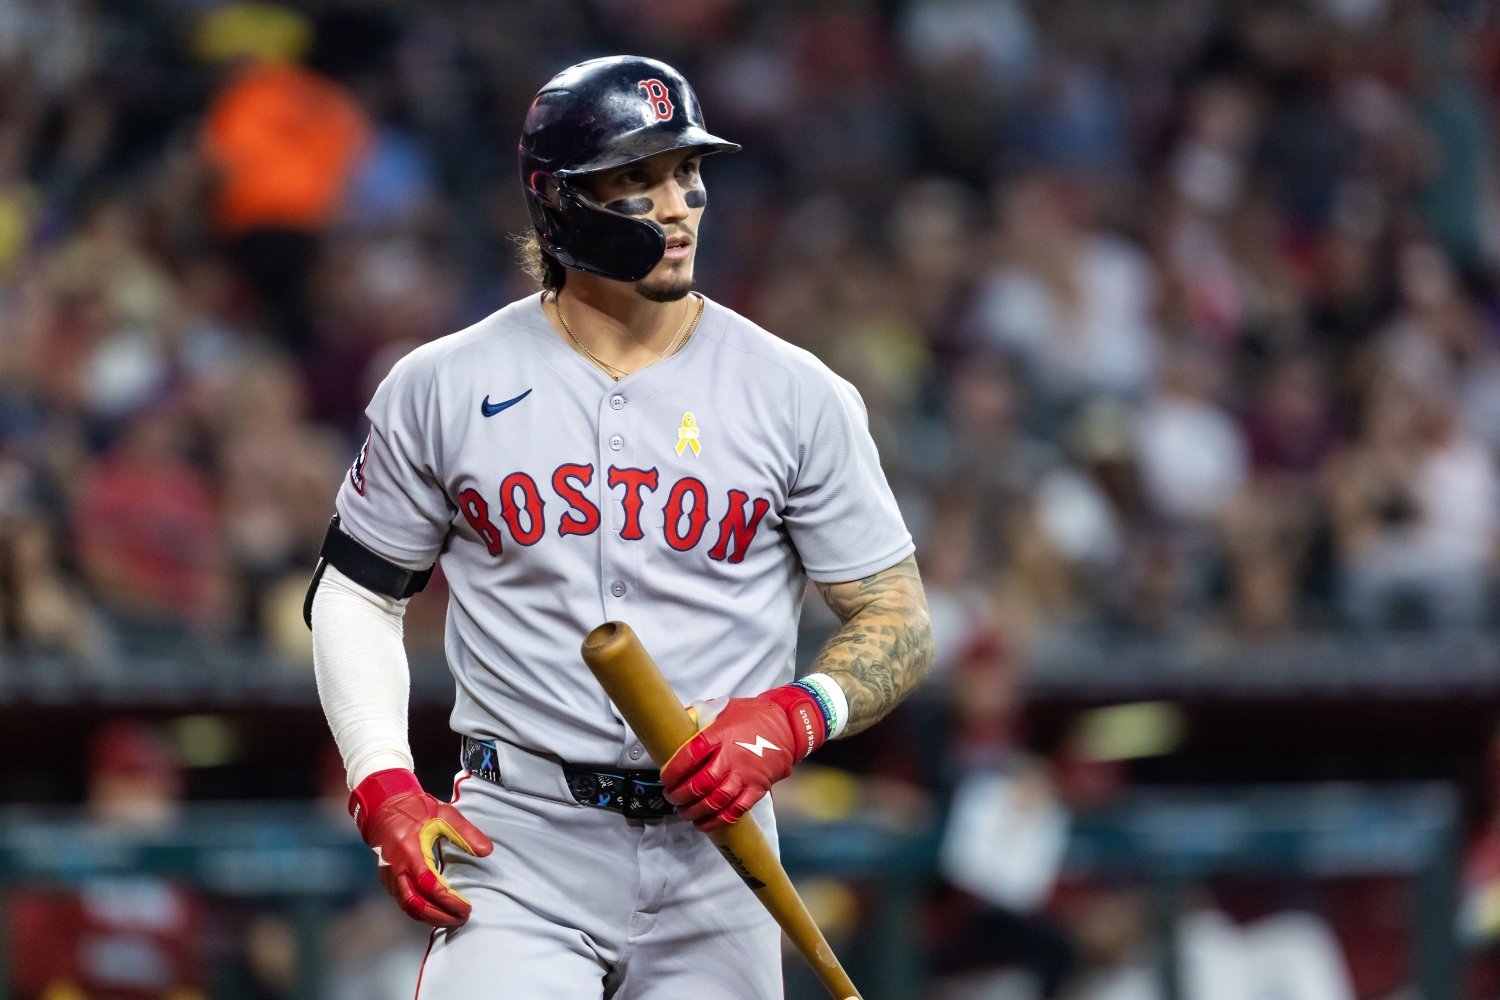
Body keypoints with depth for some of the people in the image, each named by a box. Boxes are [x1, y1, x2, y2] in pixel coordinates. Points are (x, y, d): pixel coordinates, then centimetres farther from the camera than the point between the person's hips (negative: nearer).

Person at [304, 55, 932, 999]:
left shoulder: (799, 396, 2)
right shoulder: (441, 387, 3)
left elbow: (900, 627, 5)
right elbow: (357, 593, 12)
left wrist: (789, 721, -16)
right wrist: (385, 791, -3)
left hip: (712, 850, 1)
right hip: (518, 843, -1)